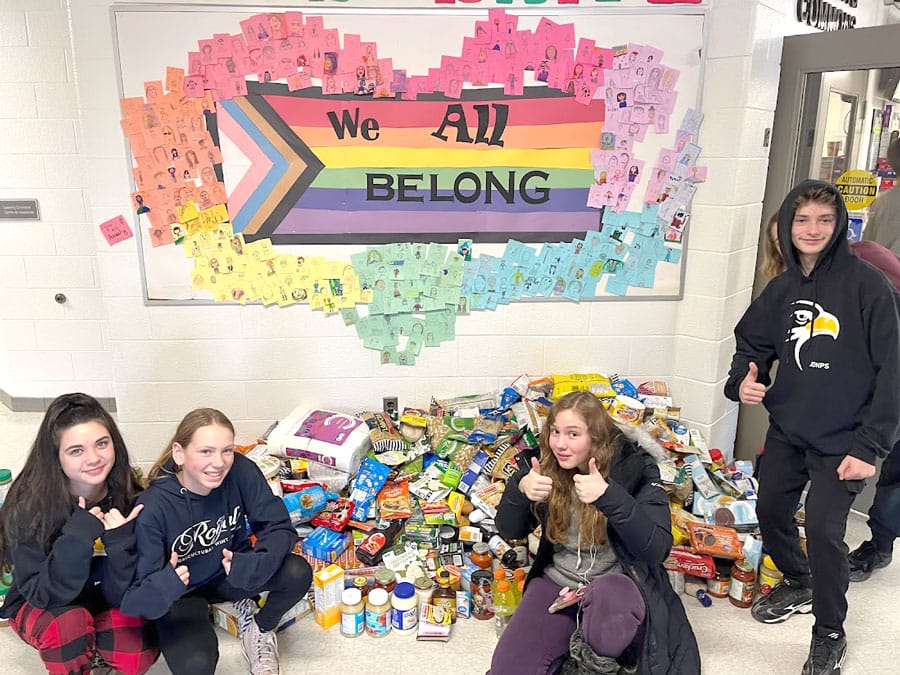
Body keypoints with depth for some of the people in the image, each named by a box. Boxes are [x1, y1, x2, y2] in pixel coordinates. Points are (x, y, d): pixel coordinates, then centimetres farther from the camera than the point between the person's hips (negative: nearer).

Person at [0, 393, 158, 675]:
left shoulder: (130, 497, -20)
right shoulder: (28, 508, -25)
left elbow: (121, 595, -17)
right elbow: (41, 594, -24)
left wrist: (120, 541, -36)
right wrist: (77, 537, -39)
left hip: (104, 606, 2)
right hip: (39, 610, -2)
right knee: (69, 622, -34)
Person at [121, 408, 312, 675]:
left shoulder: (240, 471, -23)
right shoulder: (154, 506, -28)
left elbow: (279, 527, -20)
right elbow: (134, 600, -26)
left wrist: (256, 563, -40)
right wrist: (161, 588, -49)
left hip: (230, 570, 3)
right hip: (182, 592, -2)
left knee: (298, 573, -23)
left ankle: (260, 630, 8)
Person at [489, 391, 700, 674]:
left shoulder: (634, 468, -13)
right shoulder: (548, 467, -2)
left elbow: (657, 549, -22)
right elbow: (509, 531, 2)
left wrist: (608, 496, -35)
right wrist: (519, 488, -20)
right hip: (557, 580, 4)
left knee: (604, 598, -41)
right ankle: (577, 650, 12)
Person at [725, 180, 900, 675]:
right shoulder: (782, 288, 3)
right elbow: (753, 342, 15)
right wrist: (744, 379, -7)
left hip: (843, 438, -5)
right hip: (787, 429, 6)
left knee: (823, 530, -6)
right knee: (770, 512, 14)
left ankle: (829, 634, 20)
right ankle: (799, 583, 45)